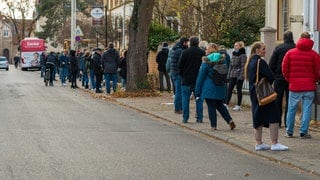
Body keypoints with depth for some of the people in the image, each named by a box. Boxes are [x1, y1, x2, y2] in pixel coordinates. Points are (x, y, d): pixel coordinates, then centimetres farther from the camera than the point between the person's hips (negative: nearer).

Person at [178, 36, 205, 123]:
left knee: (185, 99, 6)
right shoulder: (202, 52, -2)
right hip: (199, 80, 1)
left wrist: (182, 74, 11)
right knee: (199, 99, 8)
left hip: (186, 80, -1)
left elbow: (180, 65, -5)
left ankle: (185, 118, 3)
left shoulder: (185, 52, -7)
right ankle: (199, 118, 7)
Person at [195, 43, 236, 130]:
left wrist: (198, 91, -3)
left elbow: (201, 76, -8)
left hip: (209, 89, -6)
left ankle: (213, 125, 5)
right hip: (221, 88, 6)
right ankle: (230, 120, 5)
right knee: (220, 105, 19)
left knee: (211, 107, 3)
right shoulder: (223, 60, 5)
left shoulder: (206, 61, -11)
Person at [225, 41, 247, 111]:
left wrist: (241, 76, -18)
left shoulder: (243, 55, -8)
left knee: (239, 90, 2)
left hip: (239, 75, -6)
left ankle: (238, 105, 8)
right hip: (232, 75, 6)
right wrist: (229, 74, 12)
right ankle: (226, 103, -3)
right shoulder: (234, 54, 14)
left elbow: (243, 66, -13)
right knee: (229, 89, -1)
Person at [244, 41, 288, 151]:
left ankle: (259, 143, 15)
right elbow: (271, 76, -18)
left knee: (258, 117, 13)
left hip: (254, 94, 9)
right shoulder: (260, 62, -15)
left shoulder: (250, 62, 12)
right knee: (274, 116, -5)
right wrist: (267, 82, 3)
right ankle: (274, 143, -7)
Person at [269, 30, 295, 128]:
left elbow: (271, 64, -2)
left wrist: (272, 76, 7)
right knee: (290, 100, 6)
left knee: (277, 100, 8)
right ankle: (288, 122, 5)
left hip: (279, 78, 0)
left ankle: (277, 121, 7)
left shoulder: (278, 48, -4)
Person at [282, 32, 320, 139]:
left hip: (294, 86, 1)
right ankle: (303, 132, 0)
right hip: (309, 87, -1)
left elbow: (284, 69, 3)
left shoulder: (290, 53, 1)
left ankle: (289, 132, 15)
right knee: (306, 109, 2)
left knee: (291, 109, 10)